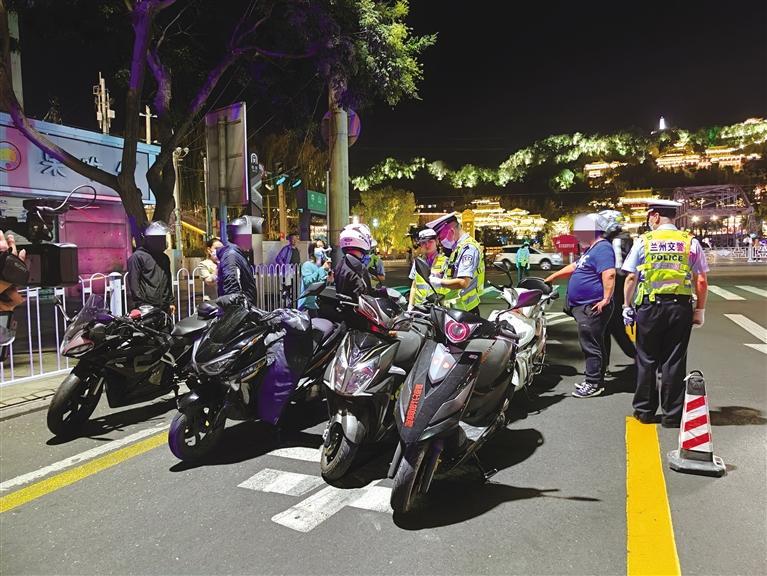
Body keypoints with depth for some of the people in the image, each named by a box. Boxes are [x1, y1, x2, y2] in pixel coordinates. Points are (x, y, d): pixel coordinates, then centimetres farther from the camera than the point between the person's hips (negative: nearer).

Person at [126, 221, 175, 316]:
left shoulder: (164, 258, 19)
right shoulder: (137, 256, -4)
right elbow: (133, 283, -9)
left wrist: (170, 302, 18)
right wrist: (138, 306, -14)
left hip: (163, 308, 7)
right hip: (145, 308, -7)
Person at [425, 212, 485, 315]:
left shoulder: (468, 248, -16)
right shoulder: (458, 247, 16)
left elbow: (463, 282, -26)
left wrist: (439, 282, -15)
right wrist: (438, 276, 8)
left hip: (463, 309, -10)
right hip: (455, 308, 10)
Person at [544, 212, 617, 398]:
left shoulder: (602, 248, -14)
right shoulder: (592, 249, 20)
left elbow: (609, 274, -26)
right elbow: (574, 267, 31)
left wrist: (606, 299, -28)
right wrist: (552, 277, 34)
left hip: (593, 308, -10)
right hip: (584, 307, 10)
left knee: (591, 346, -5)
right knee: (592, 345, 15)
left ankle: (593, 384, 3)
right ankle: (595, 380, 24)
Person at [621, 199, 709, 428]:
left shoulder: (643, 241, -1)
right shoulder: (691, 242, 3)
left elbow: (631, 278, -2)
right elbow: (702, 281, 1)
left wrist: (627, 306, 6)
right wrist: (700, 310, 9)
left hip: (650, 306, -1)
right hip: (681, 306, 1)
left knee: (647, 360, 10)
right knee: (674, 361, 7)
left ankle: (645, 410, 20)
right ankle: (672, 415, 12)